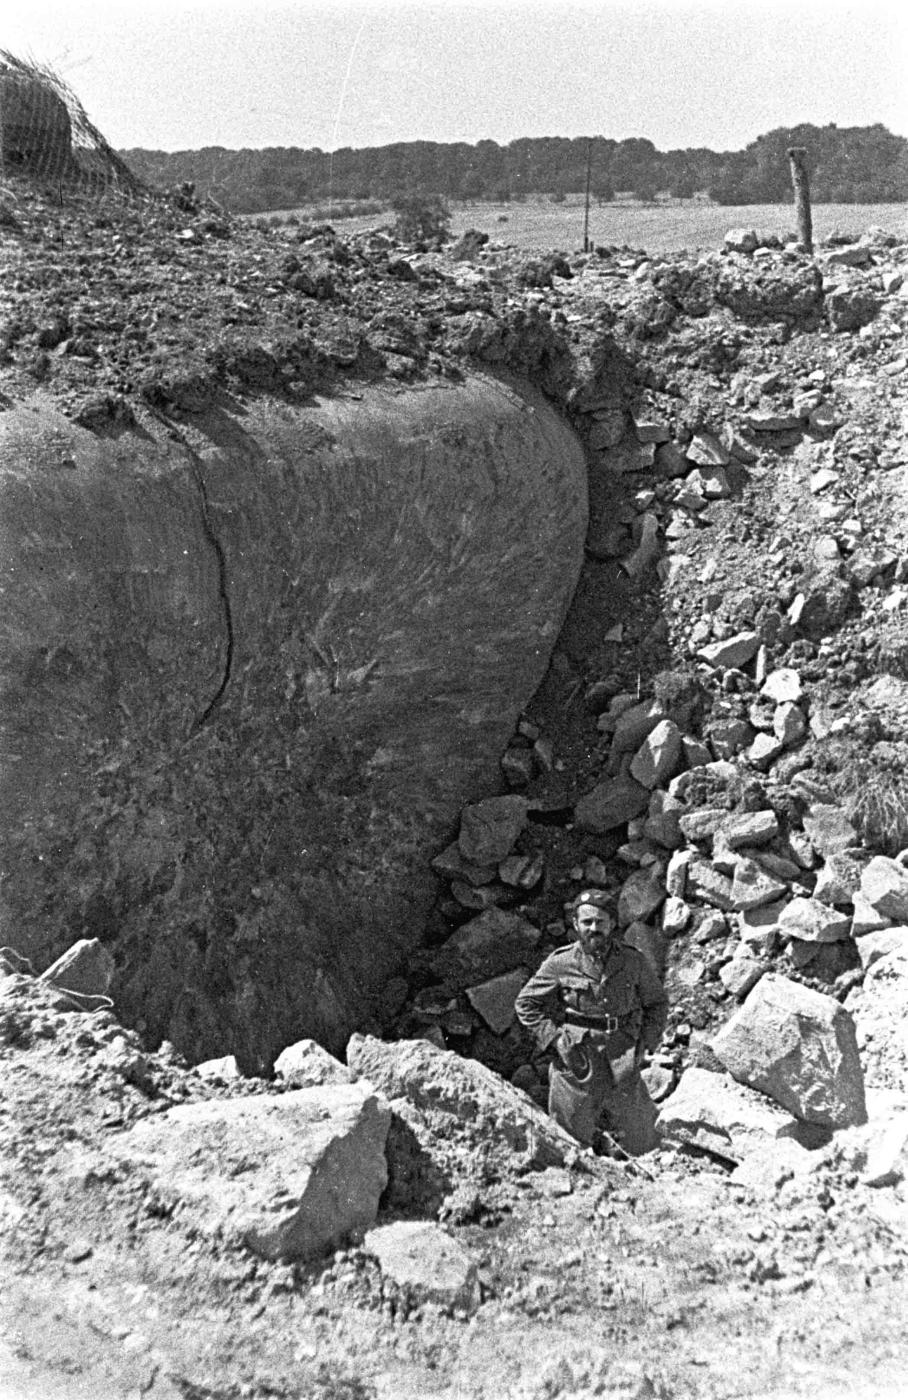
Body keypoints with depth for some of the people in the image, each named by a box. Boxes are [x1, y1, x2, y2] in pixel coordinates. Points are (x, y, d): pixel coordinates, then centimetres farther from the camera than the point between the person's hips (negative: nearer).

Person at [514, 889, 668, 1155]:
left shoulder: (633, 961, -2)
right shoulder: (560, 963, -6)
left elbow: (657, 1003, 13)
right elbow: (526, 1004, 2)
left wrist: (644, 1042, 0)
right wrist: (555, 1040, -8)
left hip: (622, 1069, 1)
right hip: (577, 1067, -1)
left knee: (640, 1146, 9)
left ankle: (609, 1122, 37)